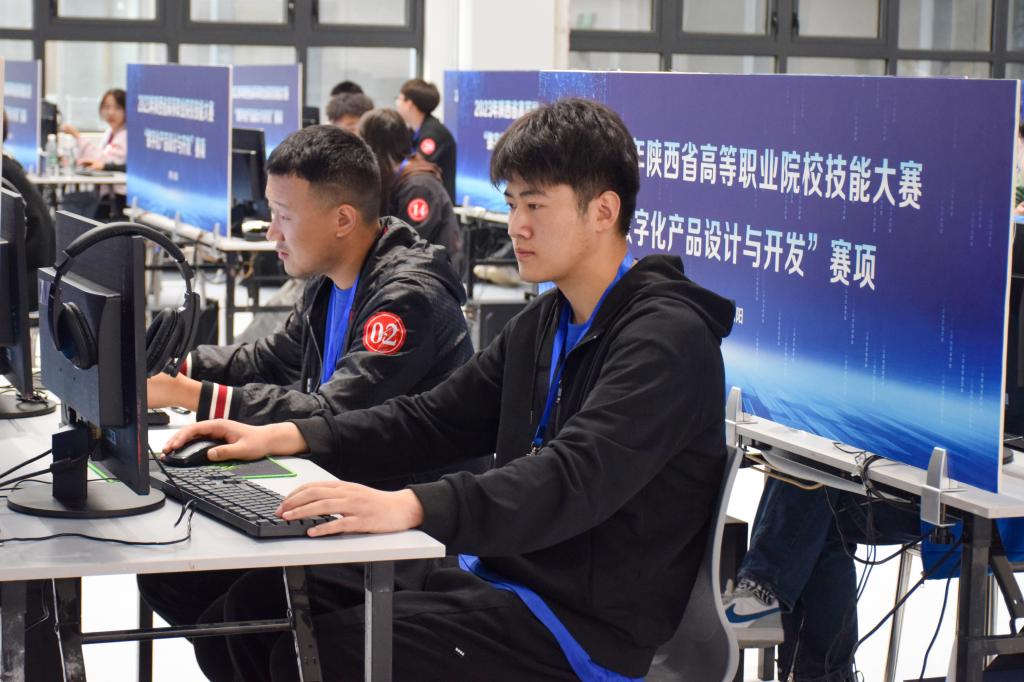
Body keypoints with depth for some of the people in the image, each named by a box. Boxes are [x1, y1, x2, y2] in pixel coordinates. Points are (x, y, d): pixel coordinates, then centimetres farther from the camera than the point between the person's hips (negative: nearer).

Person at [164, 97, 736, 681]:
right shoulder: (544, 324, 14)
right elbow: (436, 419, 15)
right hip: (497, 570, 9)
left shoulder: (667, 337, -17)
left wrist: (409, 507, -43)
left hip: (585, 620, -9)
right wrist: (283, 437, 2)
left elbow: (577, 478, -30)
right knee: (258, 600, 1)